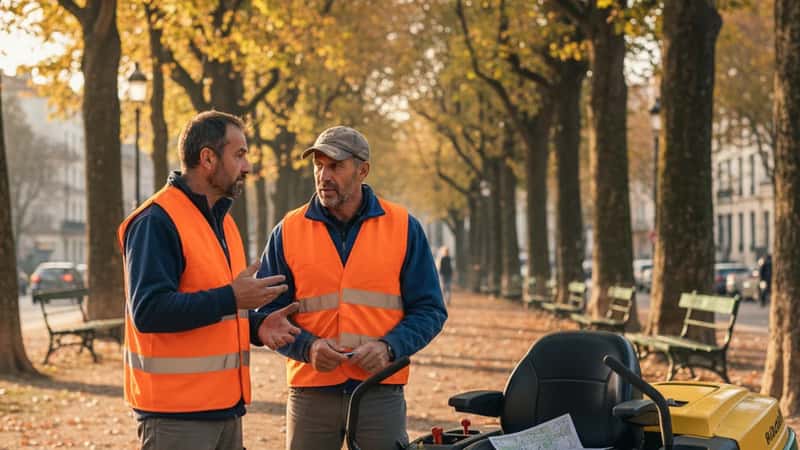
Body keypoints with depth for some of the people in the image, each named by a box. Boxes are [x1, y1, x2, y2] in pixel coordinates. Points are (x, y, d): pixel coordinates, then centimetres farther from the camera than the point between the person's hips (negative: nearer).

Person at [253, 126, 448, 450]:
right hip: (310, 394, 1)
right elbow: (269, 313, 5)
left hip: (381, 394, 0)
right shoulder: (288, 231, 4)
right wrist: (308, 346, -13)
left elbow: (429, 310, 4)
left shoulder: (403, 227, 3)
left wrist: (389, 347, -13)